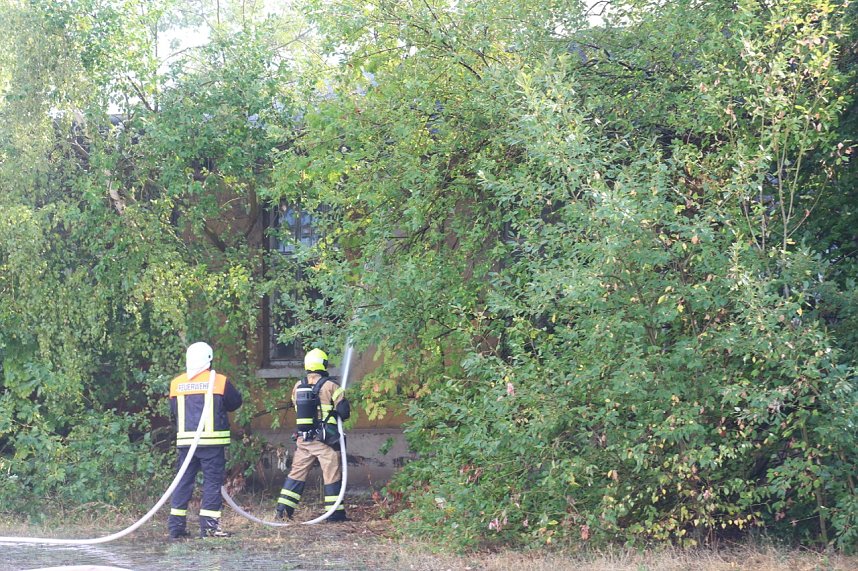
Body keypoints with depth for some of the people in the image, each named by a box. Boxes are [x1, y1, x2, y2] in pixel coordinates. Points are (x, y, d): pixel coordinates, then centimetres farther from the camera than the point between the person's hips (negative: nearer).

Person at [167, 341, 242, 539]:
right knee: (212, 481, 1)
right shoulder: (219, 381, -4)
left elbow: (173, 411, 14)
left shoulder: (176, 384, 6)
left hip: (185, 441, 4)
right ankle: (209, 525, -3)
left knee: (184, 481, 10)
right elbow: (236, 402, 9)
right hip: (212, 441, -4)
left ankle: (176, 525, 9)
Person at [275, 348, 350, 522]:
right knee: (332, 474, 2)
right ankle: (335, 512, 3)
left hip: (303, 439, 5)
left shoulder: (298, 387, 6)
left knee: (297, 472, 11)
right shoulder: (330, 386, -10)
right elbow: (344, 411, -10)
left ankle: (283, 509, 8)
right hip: (324, 439, -5)